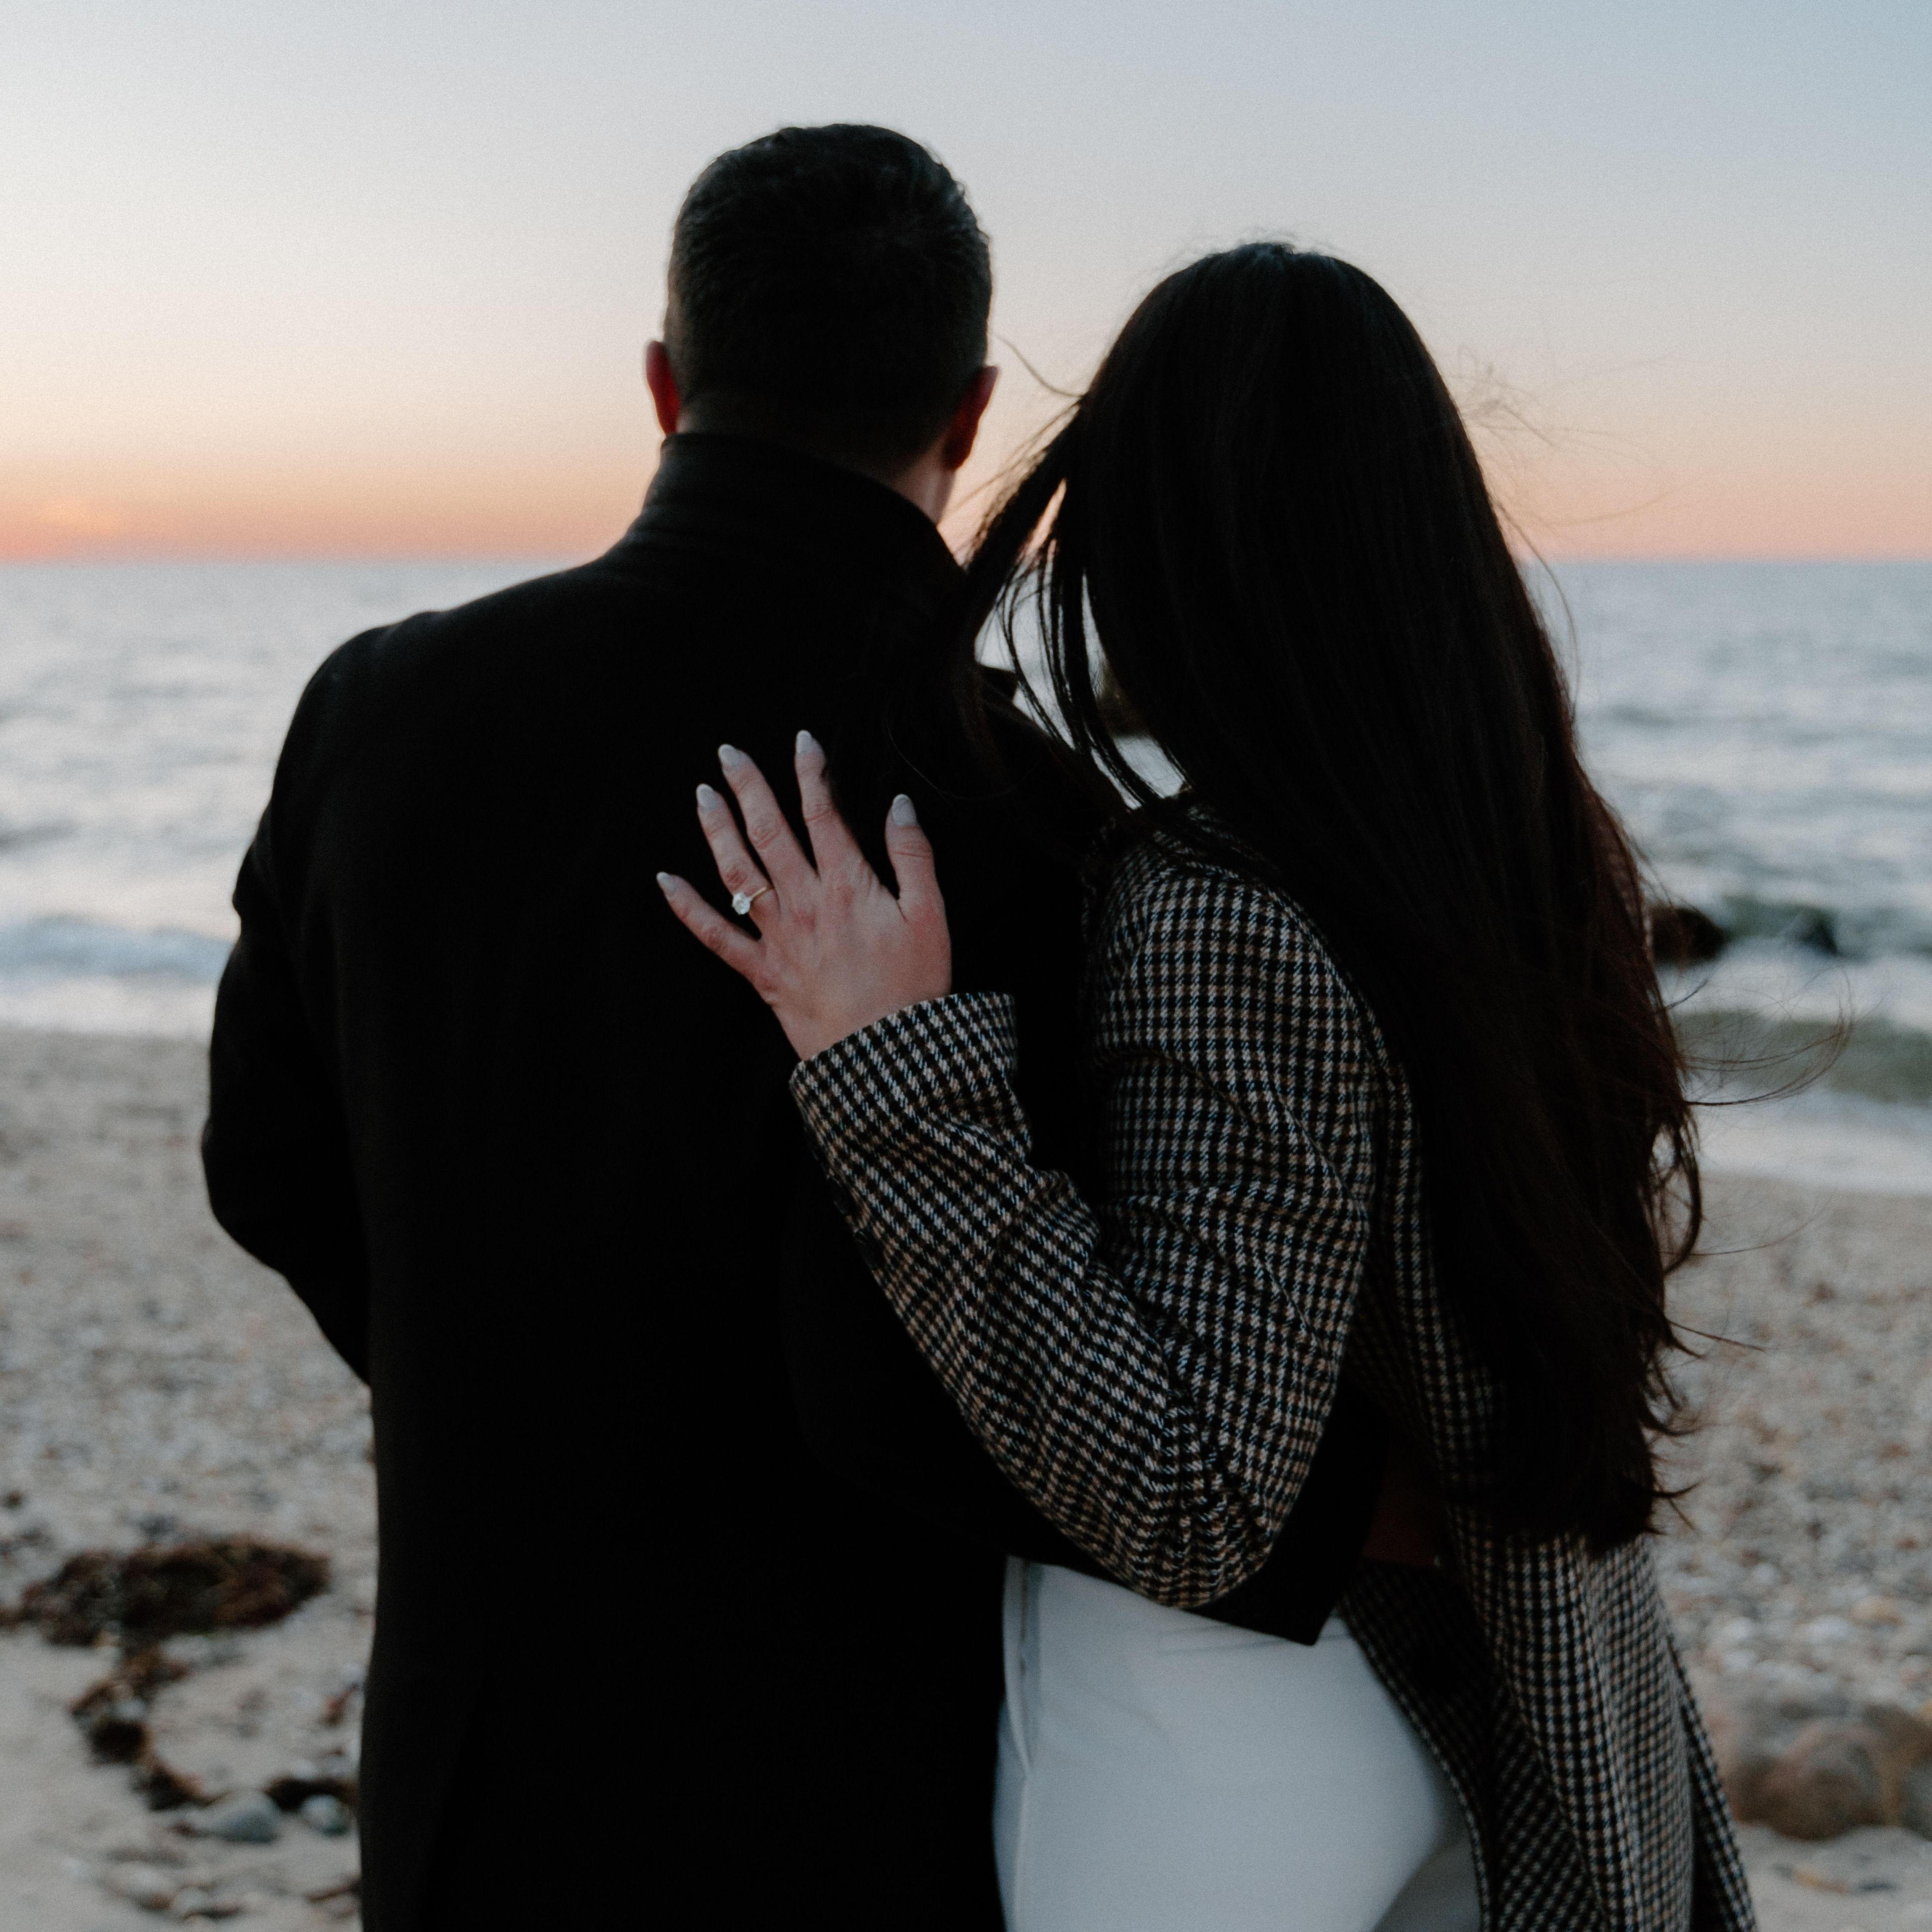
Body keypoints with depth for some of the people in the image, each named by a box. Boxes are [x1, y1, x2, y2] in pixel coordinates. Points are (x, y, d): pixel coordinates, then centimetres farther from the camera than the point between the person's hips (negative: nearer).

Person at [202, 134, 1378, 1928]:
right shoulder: (990, 815, -24)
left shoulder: (385, 703, -7)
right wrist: (1352, 1513, -15)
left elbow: (280, 1160, 5)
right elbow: (914, 1388, -27)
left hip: (483, 1754, 5)